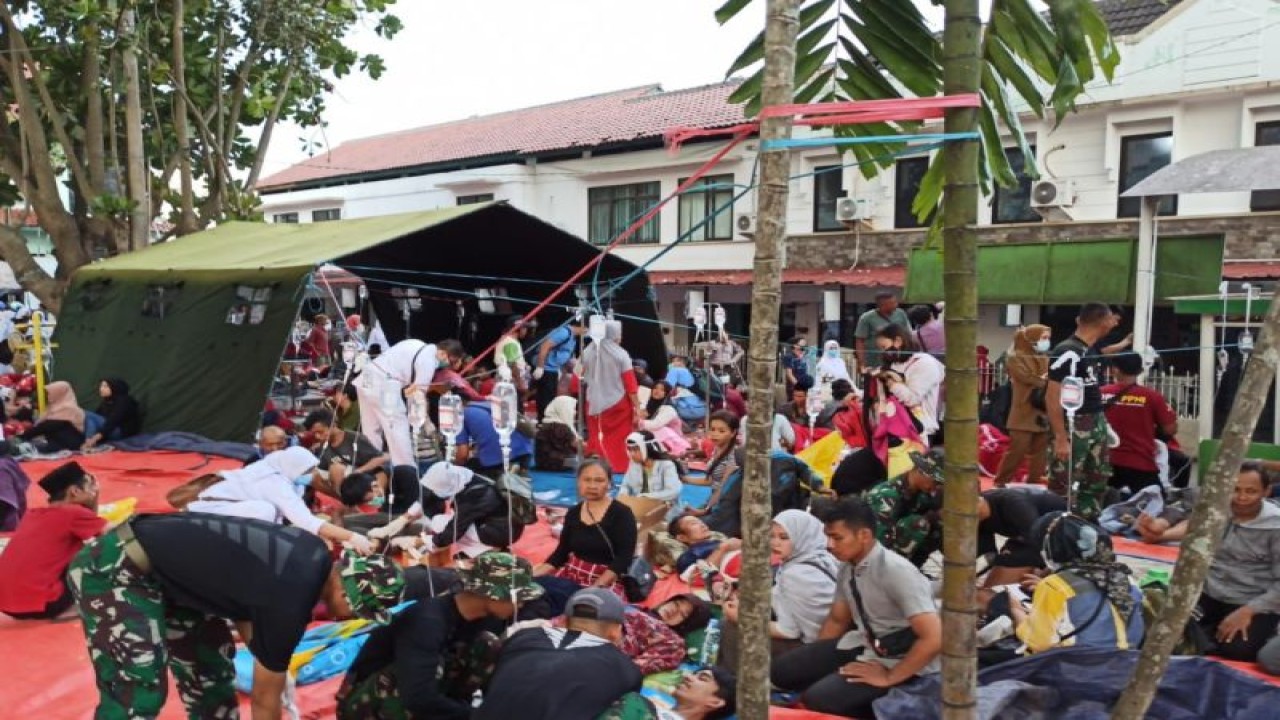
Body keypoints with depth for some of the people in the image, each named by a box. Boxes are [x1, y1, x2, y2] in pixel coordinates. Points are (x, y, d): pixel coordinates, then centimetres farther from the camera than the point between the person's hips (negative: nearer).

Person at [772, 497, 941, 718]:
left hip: (897, 660, -8)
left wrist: (888, 678, -22)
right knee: (783, 670, 0)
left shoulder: (897, 572, -26)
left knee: (818, 699, -24)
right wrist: (812, 661, 7)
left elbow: (934, 639, -29)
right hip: (863, 643, 8)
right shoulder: (848, 566, -2)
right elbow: (837, 619, 14)